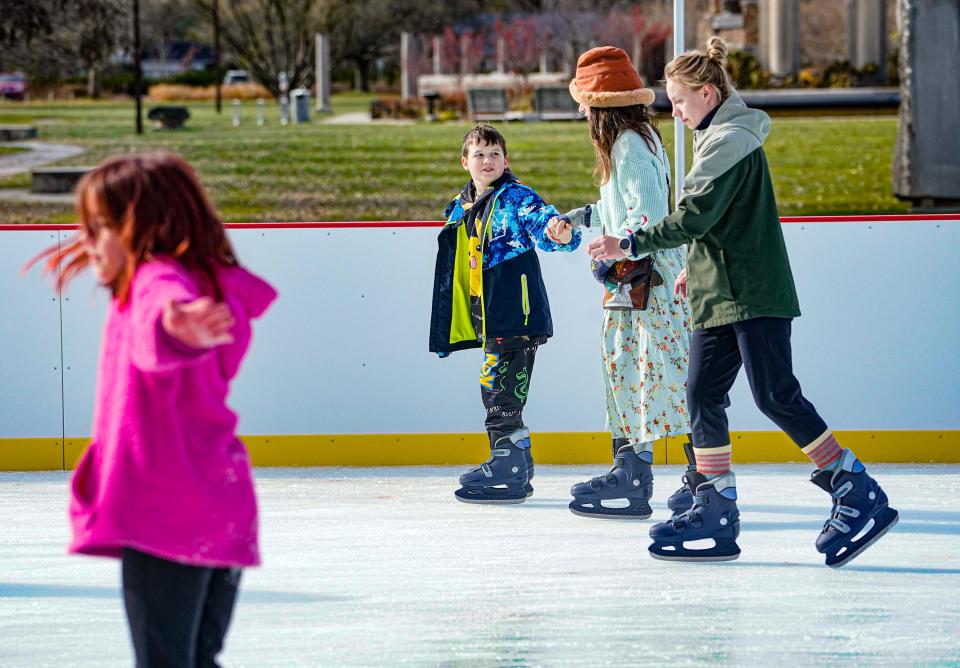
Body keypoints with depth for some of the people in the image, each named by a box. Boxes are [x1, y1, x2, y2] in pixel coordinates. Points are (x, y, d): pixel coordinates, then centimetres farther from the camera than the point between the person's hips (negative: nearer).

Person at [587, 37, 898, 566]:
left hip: (754, 296, -10)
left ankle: (859, 496, -8)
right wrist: (695, 268, 23)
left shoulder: (730, 140, -13)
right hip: (720, 296, 10)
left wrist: (630, 245, -18)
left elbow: (694, 216, -20)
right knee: (702, 395, 4)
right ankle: (716, 511, 6)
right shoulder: (720, 138, 19)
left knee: (776, 396, -12)